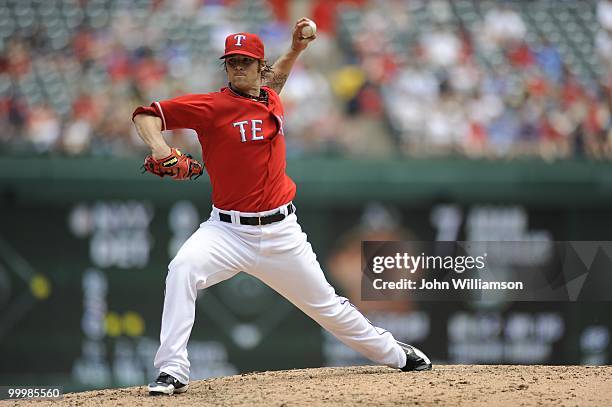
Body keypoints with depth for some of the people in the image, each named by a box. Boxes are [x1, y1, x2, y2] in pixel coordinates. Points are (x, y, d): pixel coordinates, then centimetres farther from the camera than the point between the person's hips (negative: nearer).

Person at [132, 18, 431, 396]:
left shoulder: (272, 100, 6)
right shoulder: (211, 106, -10)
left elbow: (274, 79, 33)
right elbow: (146, 114, -13)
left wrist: (296, 48, 19)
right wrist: (158, 146, -31)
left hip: (281, 233, 4)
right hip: (229, 232, -3)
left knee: (326, 304, 14)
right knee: (183, 268, -32)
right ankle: (173, 372, -29)